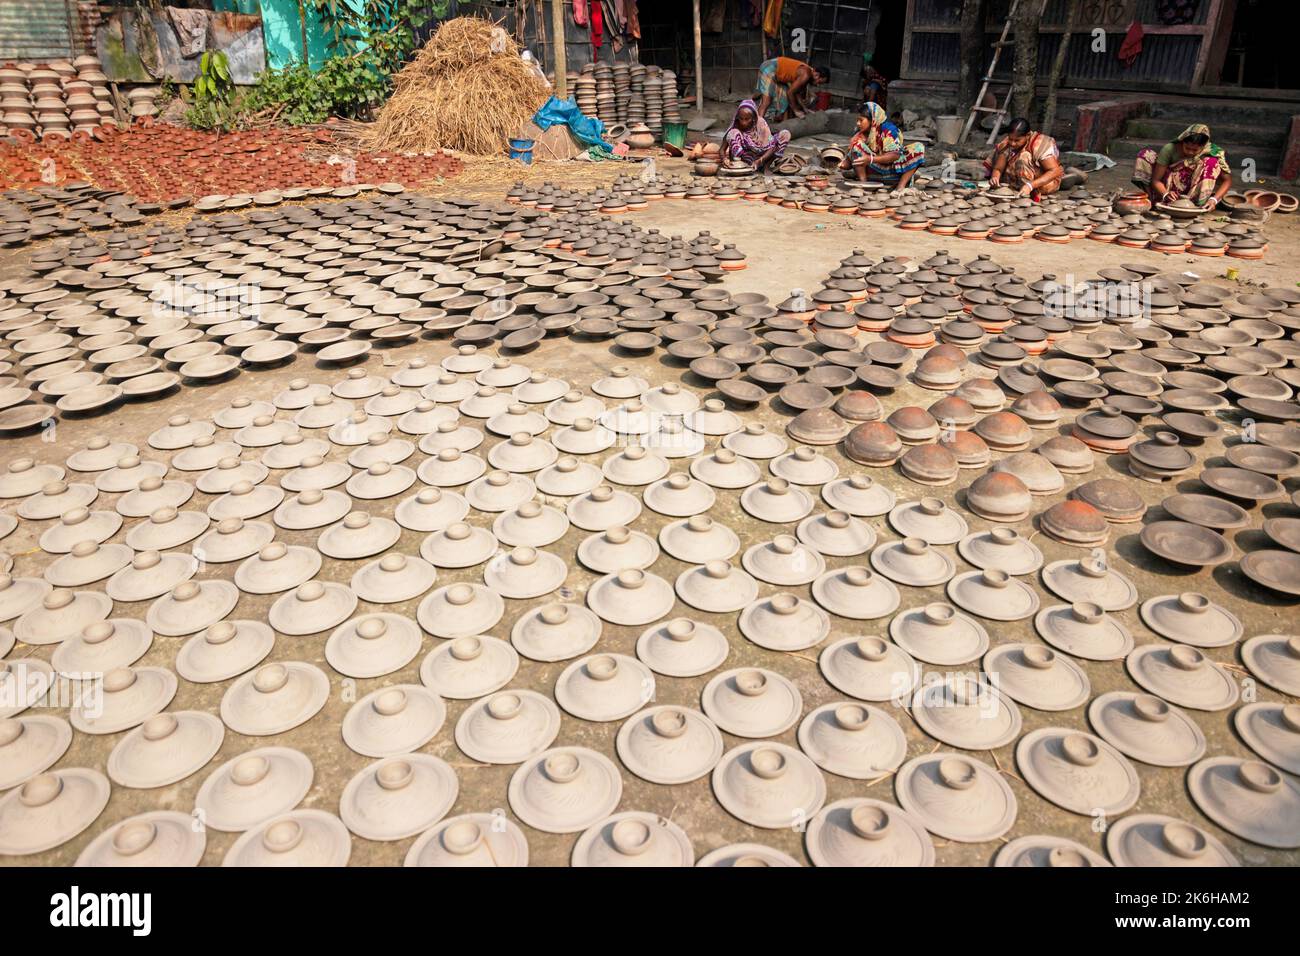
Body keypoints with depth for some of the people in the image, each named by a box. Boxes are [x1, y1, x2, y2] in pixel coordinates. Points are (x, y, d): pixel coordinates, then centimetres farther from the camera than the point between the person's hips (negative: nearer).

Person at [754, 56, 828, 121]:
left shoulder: (807, 73, 6)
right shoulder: (805, 75, -23)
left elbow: (797, 93, 15)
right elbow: (790, 92, -19)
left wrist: (805, 109, 13)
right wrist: (796, 110, -10)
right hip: (769, 69, -11)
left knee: (784, 100, 13)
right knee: (766, 102, -19)